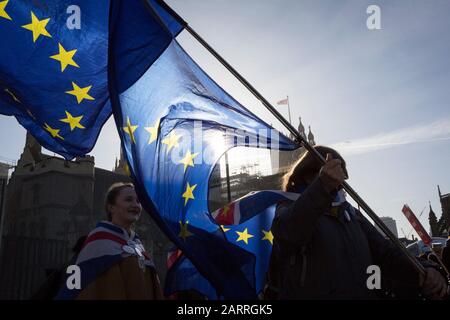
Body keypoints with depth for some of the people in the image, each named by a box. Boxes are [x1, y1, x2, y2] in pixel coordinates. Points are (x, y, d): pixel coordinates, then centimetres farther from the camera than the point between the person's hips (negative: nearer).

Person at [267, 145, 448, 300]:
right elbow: (287, 232, -23)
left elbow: (384, 251, 10)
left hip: (362, 293, 5)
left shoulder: (351, 214, 18)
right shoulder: (291, 207, 0)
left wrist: (422, 274, -9)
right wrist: (323, 186, -37)